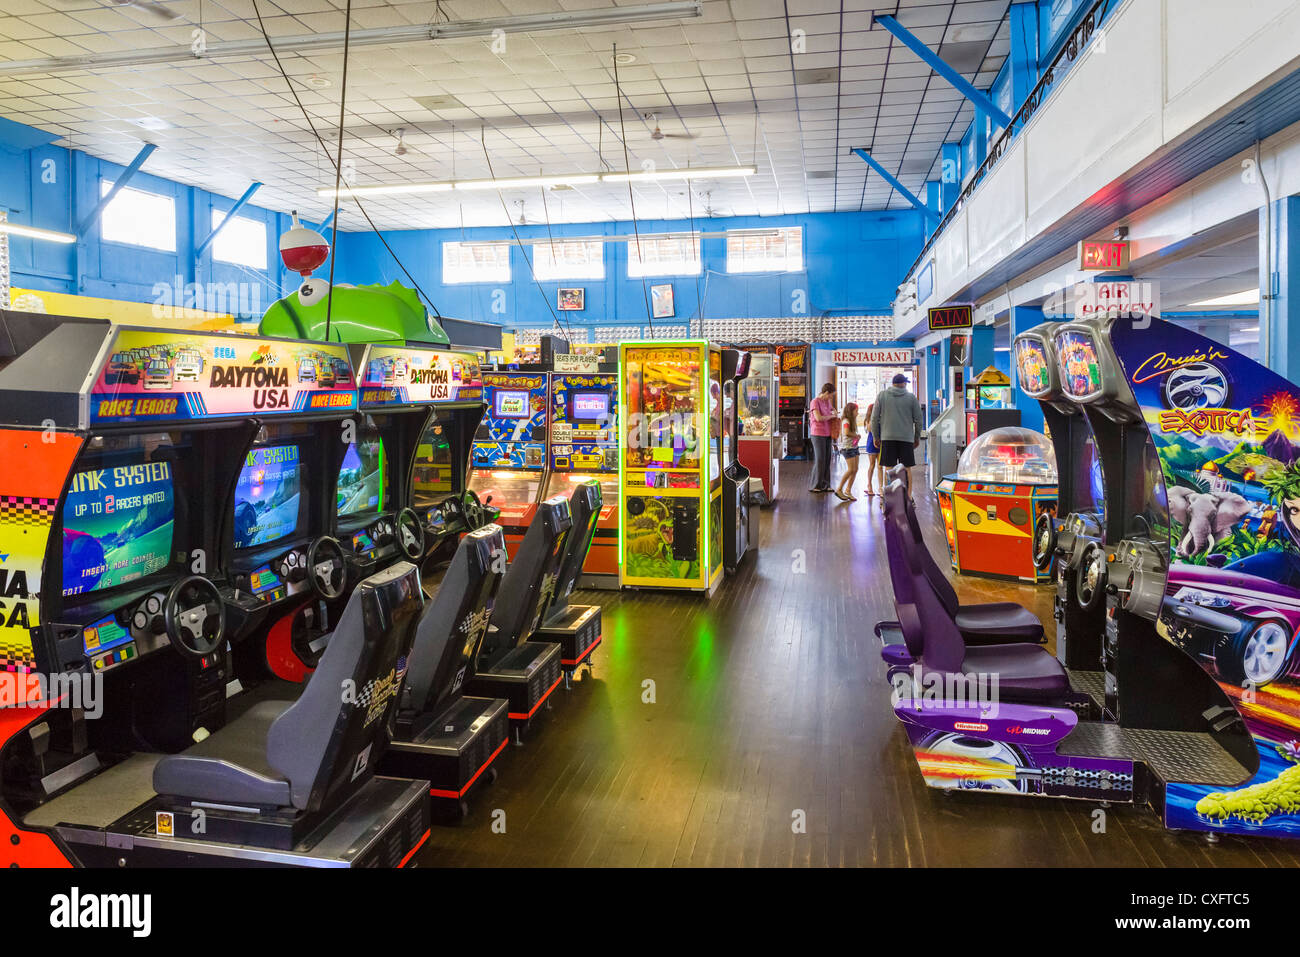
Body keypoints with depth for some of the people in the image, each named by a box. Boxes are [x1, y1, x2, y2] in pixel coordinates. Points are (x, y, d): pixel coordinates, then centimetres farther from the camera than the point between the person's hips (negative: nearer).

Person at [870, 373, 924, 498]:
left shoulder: (882, 395, 5)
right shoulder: (911, 397, 4)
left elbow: (875, 418, 4)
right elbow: (918, 420, 6)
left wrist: (876, 436, 12)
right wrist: (917, 438, 17)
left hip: (887, 437, 0)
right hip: (907, 438, 0)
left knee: (889, 468, 1)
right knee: (907, 468, 5)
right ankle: (908, 497, 6)